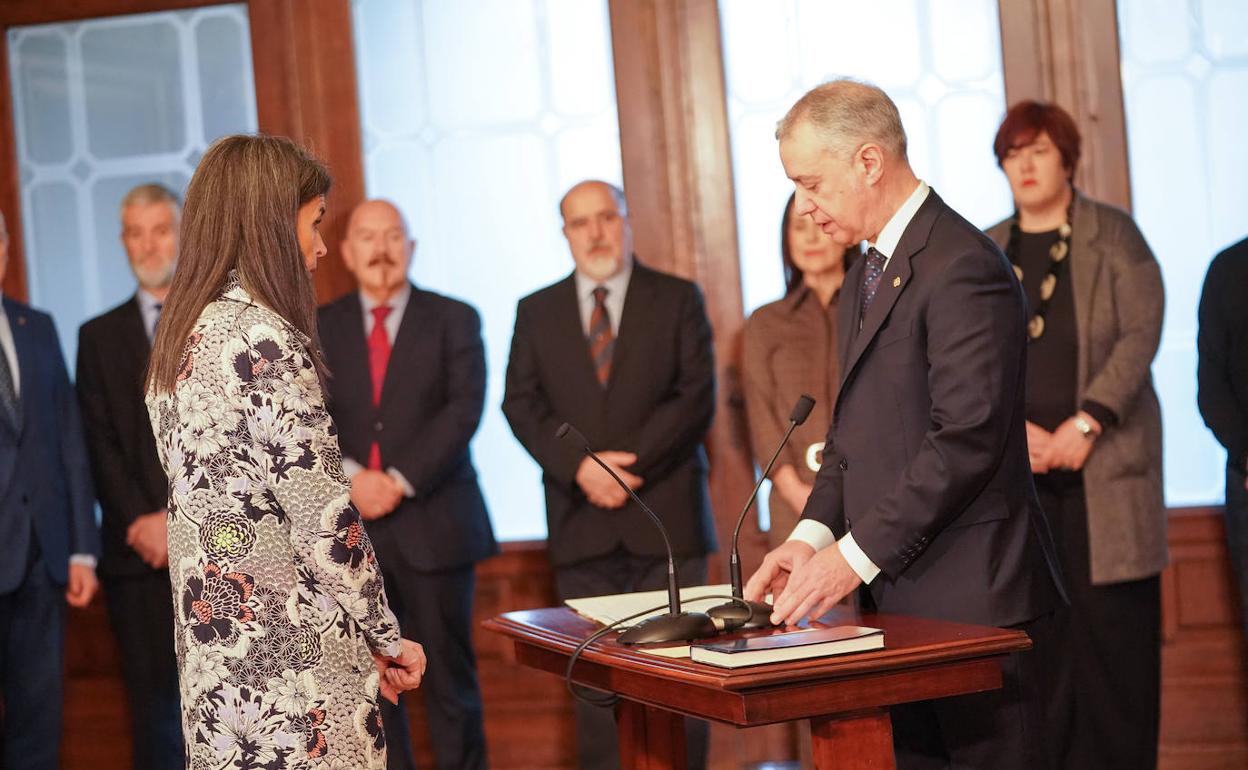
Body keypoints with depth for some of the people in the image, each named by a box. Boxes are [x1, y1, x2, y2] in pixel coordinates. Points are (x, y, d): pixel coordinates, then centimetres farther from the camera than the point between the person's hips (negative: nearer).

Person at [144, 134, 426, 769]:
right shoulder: (266, 342, -16)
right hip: (293, 668, -9)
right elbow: (324, 522, -18)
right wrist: (387, 640, -6)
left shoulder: (180, 340, 11)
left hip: (215, 667, 9)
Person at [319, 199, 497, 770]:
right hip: (352, 526, 2)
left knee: (449, 675, 2)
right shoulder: (320, 328, 11)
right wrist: (350, 476, -14)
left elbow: (463, 411, -6)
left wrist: (400, 480, -15)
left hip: (434, 523, -2)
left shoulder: (453, 320, 5)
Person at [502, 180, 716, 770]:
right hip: (581, 523, 1)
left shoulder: (678, 299, 7)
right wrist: (579, 467, -12)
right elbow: (522, 405, 4)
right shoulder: (536, 311, 12)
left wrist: (631, 462, -13)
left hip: (665, 519, -1)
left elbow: (697, 396, -2)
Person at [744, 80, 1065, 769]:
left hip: (972, 595, -9)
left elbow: (967, 439, -21)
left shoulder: (960, 267, -15)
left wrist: (855, 556, -19)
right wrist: (813, 534, 4)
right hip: (899, 595, 9)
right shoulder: (868, 273, 18)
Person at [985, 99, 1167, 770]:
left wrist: (1086, 423, -14)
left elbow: (1142, 331, -4)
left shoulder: (1114, 234, 5)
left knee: (1111, 620, -3)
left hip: (1104, 458, -2)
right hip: (1020, 464, 2)